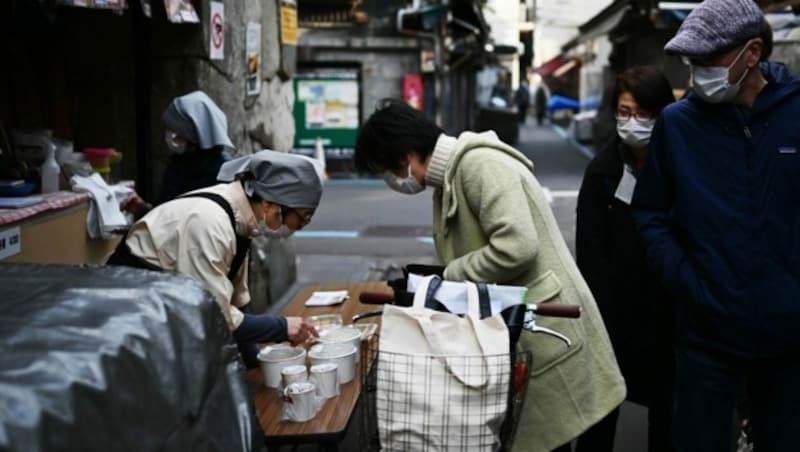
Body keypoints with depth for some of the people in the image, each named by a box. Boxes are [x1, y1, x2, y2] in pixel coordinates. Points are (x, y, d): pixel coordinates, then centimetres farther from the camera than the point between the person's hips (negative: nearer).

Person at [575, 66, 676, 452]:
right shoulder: (602, 170, -3)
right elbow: (590, 253, -6)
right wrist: (599, 317, -12)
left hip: (670, 309, 0)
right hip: (616, 311, 0)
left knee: (667, 407, 12)